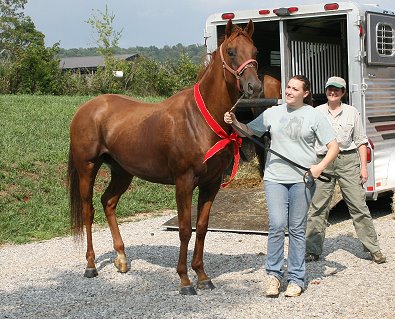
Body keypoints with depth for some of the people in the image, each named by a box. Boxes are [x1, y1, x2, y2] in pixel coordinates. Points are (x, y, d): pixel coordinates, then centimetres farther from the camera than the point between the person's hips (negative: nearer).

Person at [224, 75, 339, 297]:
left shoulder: (314, 116, 2)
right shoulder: (272, 113, 9)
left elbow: (334, 146, 1)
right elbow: (249, 131, 15)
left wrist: (321, 166, -15)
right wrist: (234, 122, -4)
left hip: (302, 179, -1)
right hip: (275, 178, 1)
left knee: (297, 229, 5)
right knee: (277, 225, -9)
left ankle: (297, 279, 13)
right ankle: (274, 274, 5)